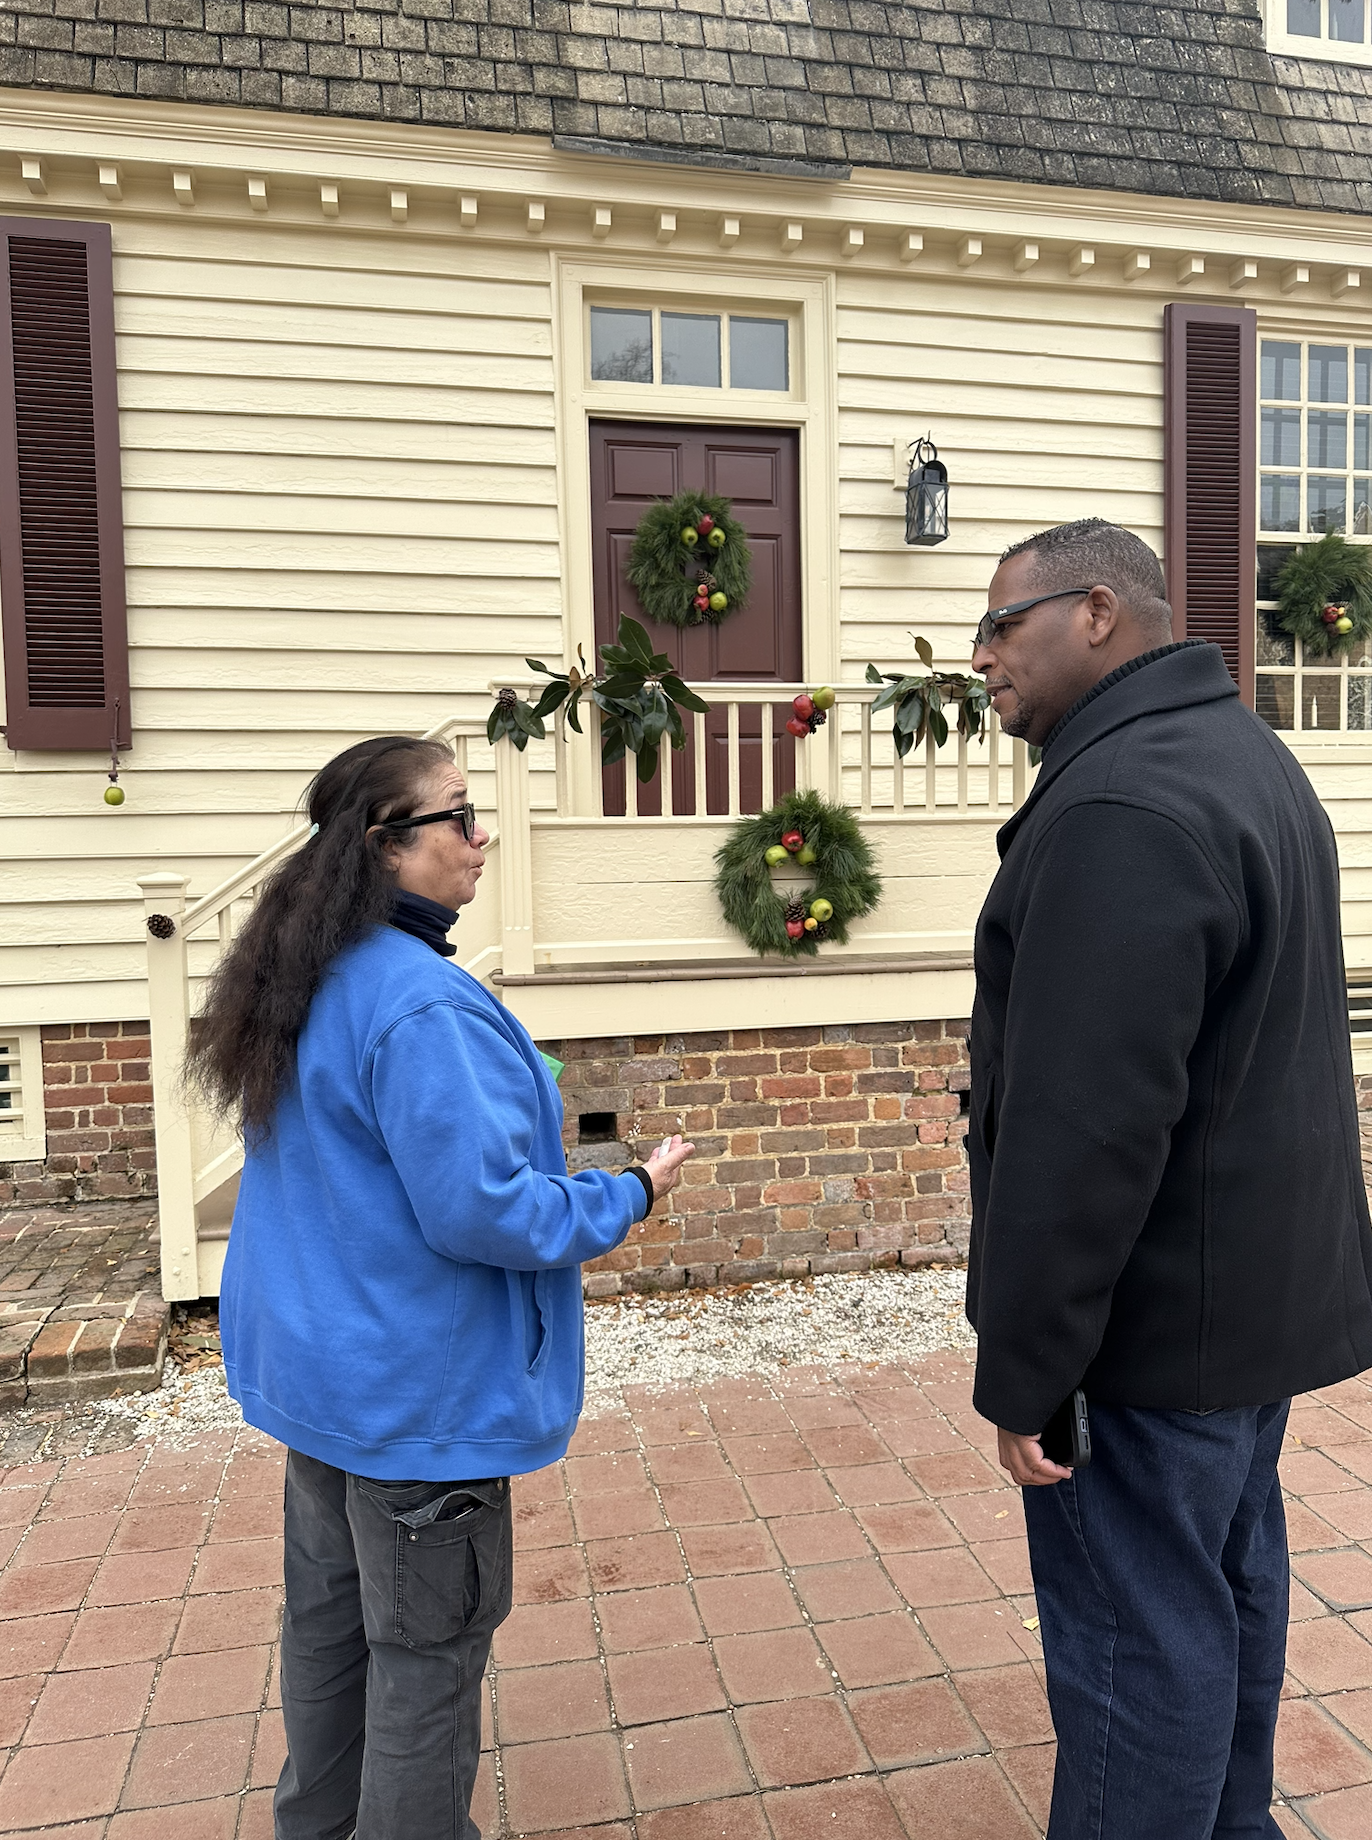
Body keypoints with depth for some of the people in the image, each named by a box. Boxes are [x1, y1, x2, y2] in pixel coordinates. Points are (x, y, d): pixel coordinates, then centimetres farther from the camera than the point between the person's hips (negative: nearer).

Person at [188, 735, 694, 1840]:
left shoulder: (305, 980, 3)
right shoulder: (423, 1002, -28)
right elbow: (480, 1209, -28)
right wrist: (629, 1198, -14)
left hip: (319, 1362, 10)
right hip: (418, 1388, -9)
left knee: (328, 1614, 25)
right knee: (428, 1645, 10)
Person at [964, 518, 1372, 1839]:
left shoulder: (1121, 807, -24)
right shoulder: (1245, 754, 11)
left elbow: (1085, 1122, -28)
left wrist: (1022, 1363, -19)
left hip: (1159, 1319, -10)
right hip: (1266, 1285, 11)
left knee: (1137, 1634, 5)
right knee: (1229, 1580, 24)